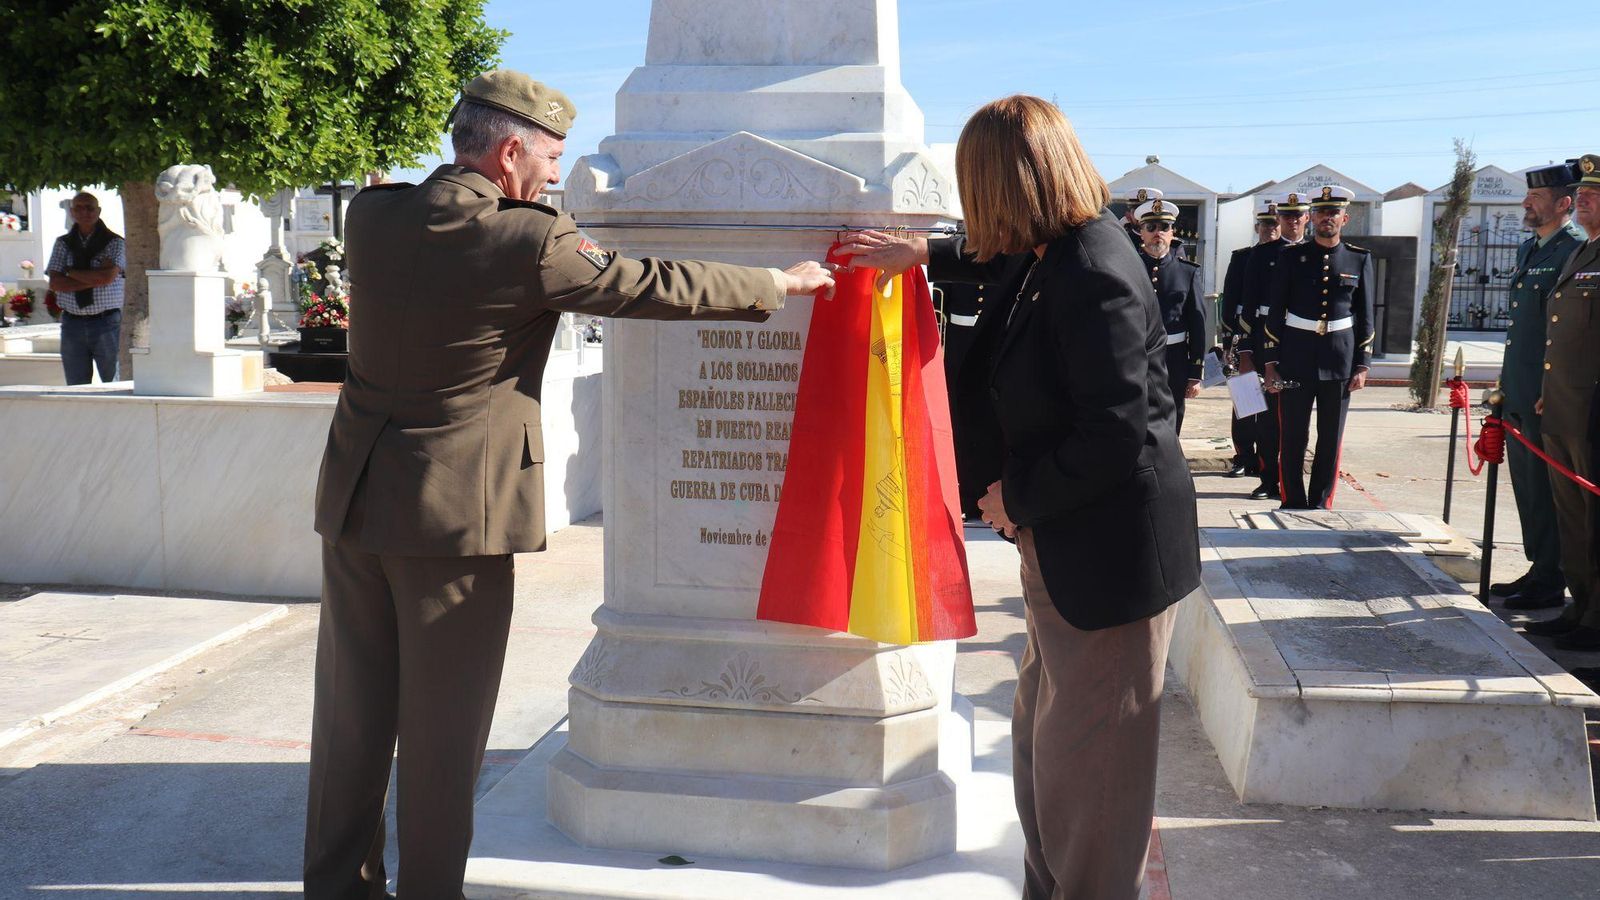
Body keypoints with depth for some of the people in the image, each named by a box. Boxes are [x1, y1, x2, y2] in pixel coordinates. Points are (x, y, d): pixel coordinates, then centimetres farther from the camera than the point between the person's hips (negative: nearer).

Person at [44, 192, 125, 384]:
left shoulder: (114, 242, 1)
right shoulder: (63, 244, 11)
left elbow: (107, 276, -14)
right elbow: (55, 283, 0)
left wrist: (70, 272, -5)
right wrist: (94, 280, -11)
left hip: (106, 323, -3)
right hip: (72, 324, 3)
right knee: (76, 388, 6)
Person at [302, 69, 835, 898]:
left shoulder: (370, 214, 1)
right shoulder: (530, 243, -15)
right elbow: (650, 286, -7)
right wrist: (777, 284, 5)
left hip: (356, 498, 6)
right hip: (456, 509, -6)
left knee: (352, 710, 14)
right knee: (442, 724, 6)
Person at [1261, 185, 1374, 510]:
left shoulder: (1360, 259, 5)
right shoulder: (1291, 256, 1)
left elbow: (1365, 317, 7)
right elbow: (1275, 312, 2)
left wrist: (1362, 366, 2)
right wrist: (1271, 363, -2)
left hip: (1339, 361, 1)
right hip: (1297, 358, -1)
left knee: (1331, 440, 6)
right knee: (1292, 437, 2)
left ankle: (1320, 506, 15)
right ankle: (1293, 506, 12)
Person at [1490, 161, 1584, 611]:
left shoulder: (1574, 253, -12)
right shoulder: (1528, 249, 17)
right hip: (1518, 391, 9)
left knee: (1545, 488, -3)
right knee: (1526, 483, 14)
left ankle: (1550, 583, 5)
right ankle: (1539, 570, 24)